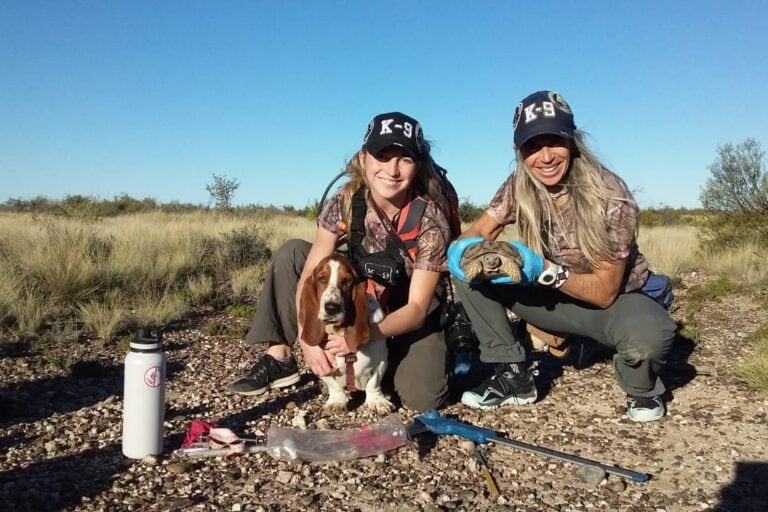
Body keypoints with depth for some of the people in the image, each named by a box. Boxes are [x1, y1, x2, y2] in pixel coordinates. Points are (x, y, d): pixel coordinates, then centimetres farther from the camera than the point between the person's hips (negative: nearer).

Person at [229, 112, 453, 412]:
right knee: (291, 254, -14)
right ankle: (279, 358, -10)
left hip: (409, 316, -3)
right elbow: (310, 274, -22)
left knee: (422, 397, -26)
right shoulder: (346, 201, -18)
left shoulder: (431, 218, -26)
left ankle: (386, 361, 8)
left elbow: (417, 308, -26)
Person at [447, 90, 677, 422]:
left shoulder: (610, 195, -25)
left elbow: (604, 291, -23)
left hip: (615, 301, -4)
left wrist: (544, 269, -39)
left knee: (651, 333, -39)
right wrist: (463, 250, -32)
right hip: (555, 298, 4)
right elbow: (478, 233, -7)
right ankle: (514, 375, -3)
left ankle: (641, 389, -1)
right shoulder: (519, 186, -12)